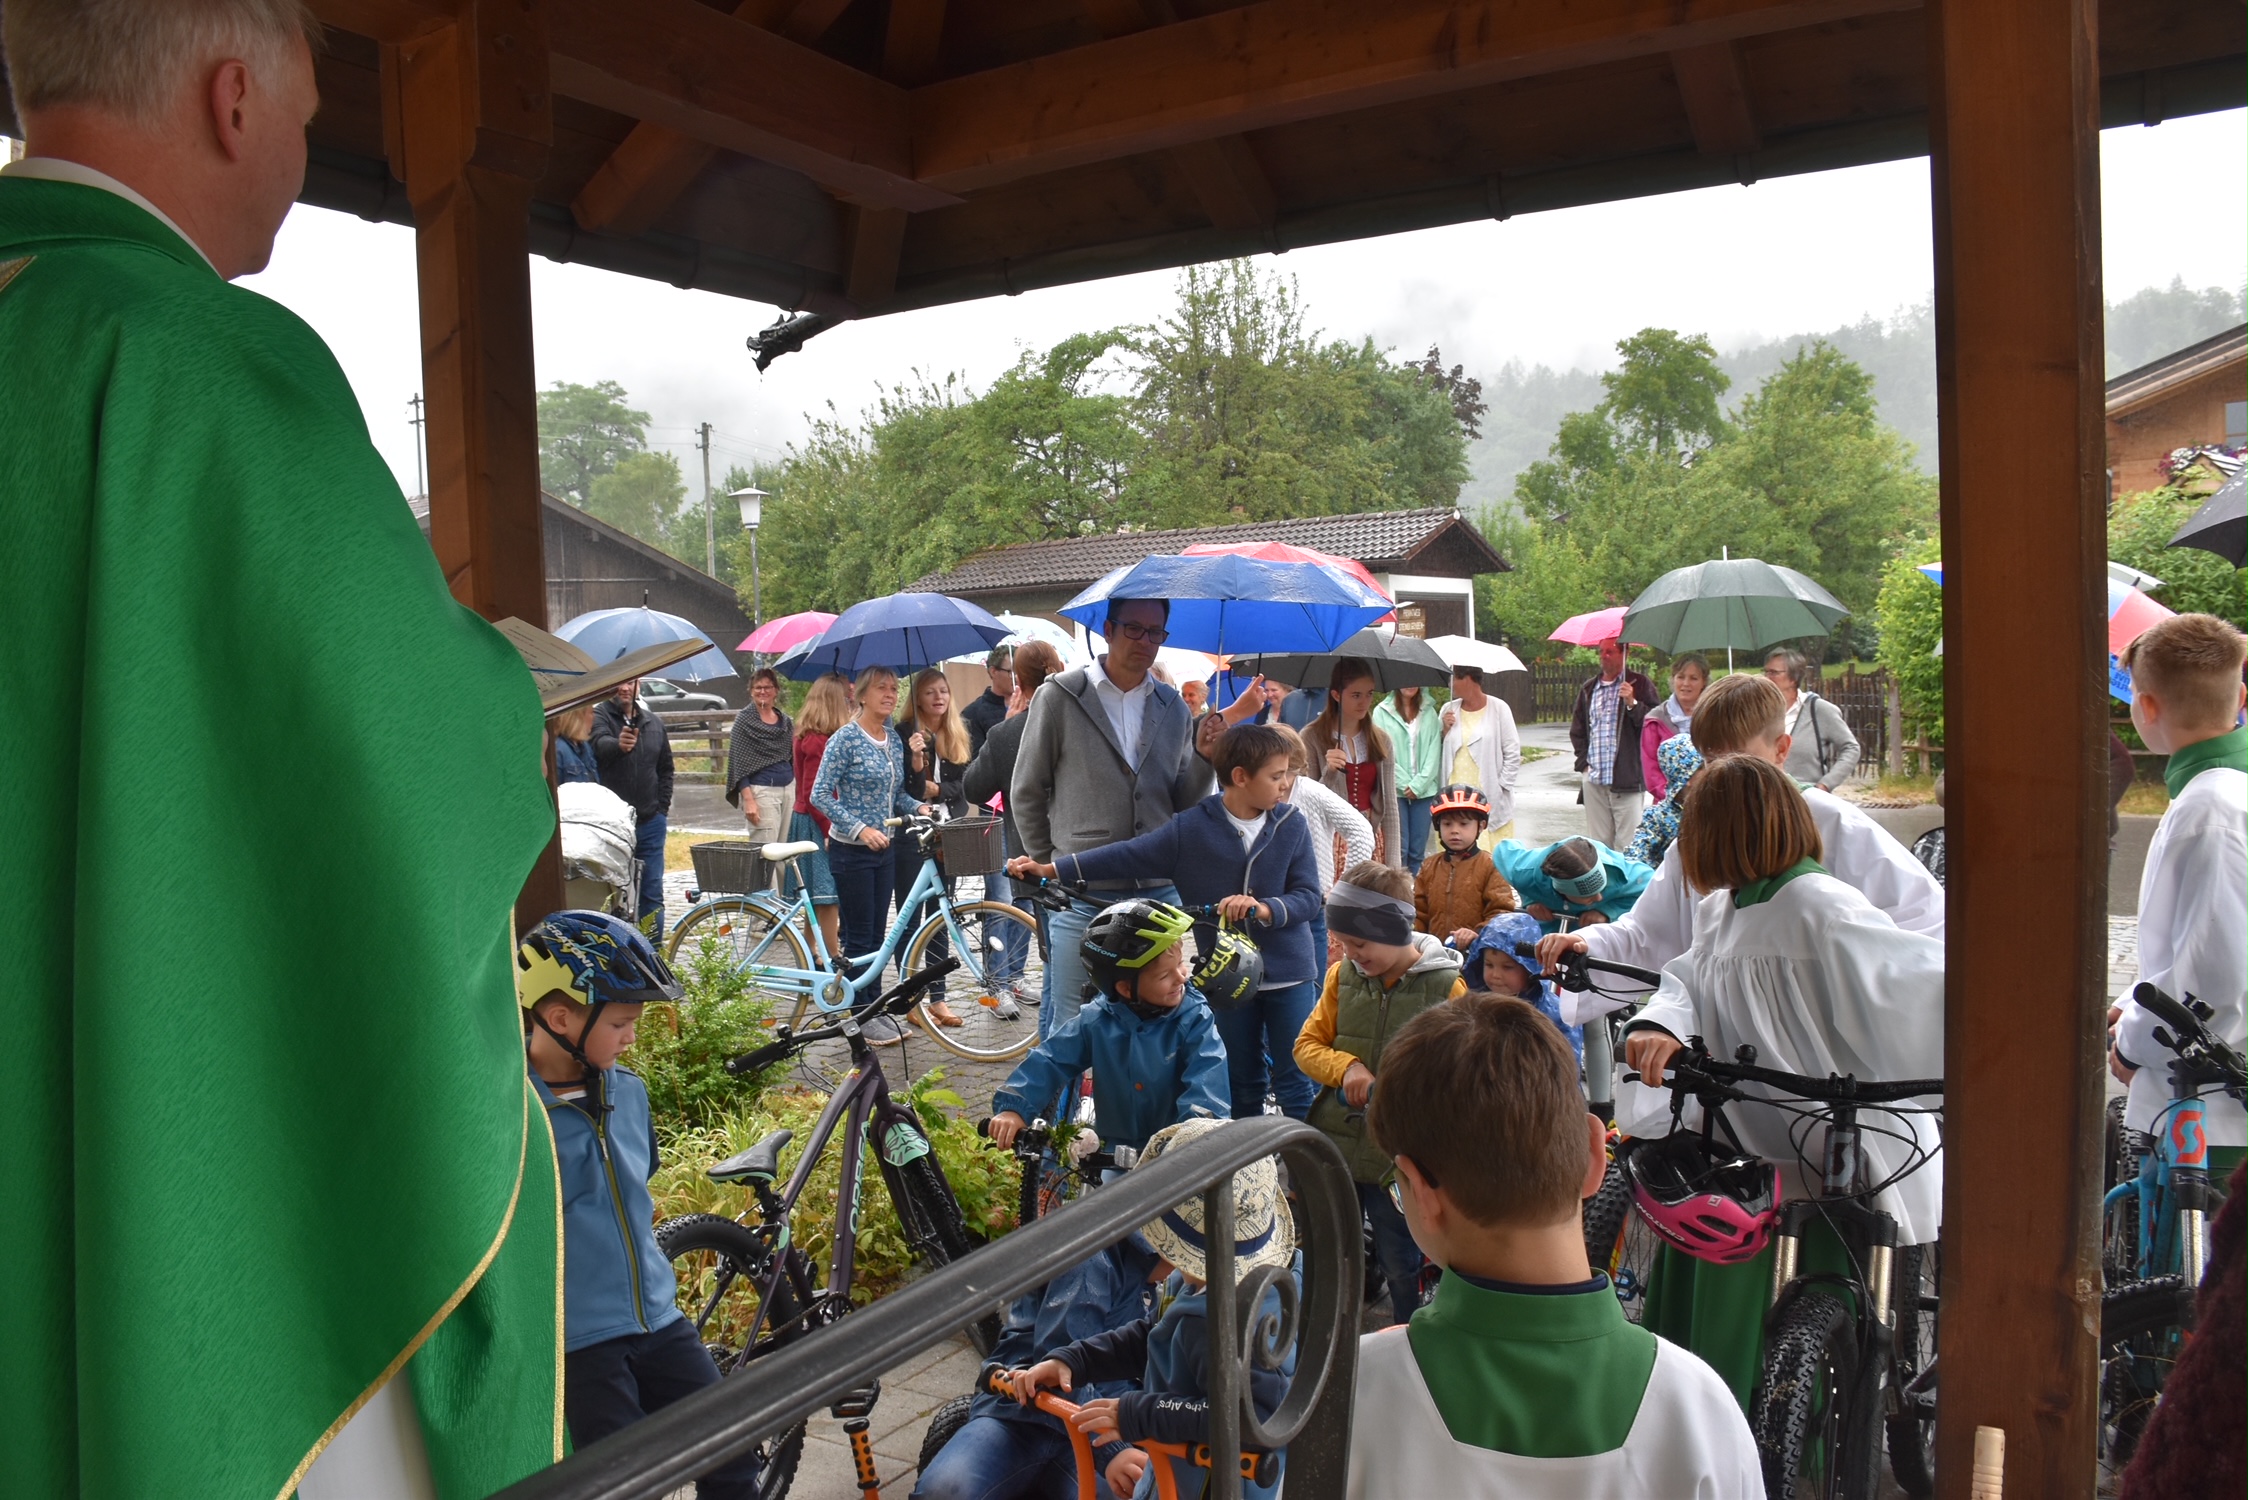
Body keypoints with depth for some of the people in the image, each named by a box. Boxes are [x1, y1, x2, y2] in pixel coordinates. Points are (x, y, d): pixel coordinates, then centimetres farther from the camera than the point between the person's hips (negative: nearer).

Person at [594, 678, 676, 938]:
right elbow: (601, 744, -26)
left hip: (650, 822, 4)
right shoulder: (600, 716, -3)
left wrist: (662, 809, 9)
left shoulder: (654, 723, 12)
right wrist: (618, 744, -49)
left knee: (652, 894, 6)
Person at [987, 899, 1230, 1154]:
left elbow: (1208, 1075, -22)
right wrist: (1013, 1107, -17)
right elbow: (1050, 1061, -2)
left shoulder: (1194, 1018, -10)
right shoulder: (1096, 1021, -4)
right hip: (1116, 1151, 2)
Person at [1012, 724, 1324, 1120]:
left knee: (1296, 1086, 2)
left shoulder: (1291, 825, -4)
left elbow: (1309, 896, -7)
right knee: (1242, 1085, 14)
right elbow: (1128, 856, -7)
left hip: (1288, 973, -1)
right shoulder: (1193, 828, -6)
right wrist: (1051, 869, -13)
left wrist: (1265, 909, -28)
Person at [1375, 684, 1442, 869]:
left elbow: (1433, 752, 2)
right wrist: (1405, 784, -9)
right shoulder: (1382, 712, -1)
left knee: (1418, 851, 4)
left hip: (1424, 790, 3)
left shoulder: (1429, 713, 8)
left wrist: (1418, 784, -8)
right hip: (1395, 790, -3)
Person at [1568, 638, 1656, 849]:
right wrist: (1584, 763, 12)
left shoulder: (1639, 684, 2)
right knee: (1598, 843, 7)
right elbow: (1577, 730, 22)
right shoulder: (1588, 688, 16)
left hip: (1628, 779, -5)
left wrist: (1632, 704, -19)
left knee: (1627, 845, -7)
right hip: (1594, 780, 5)